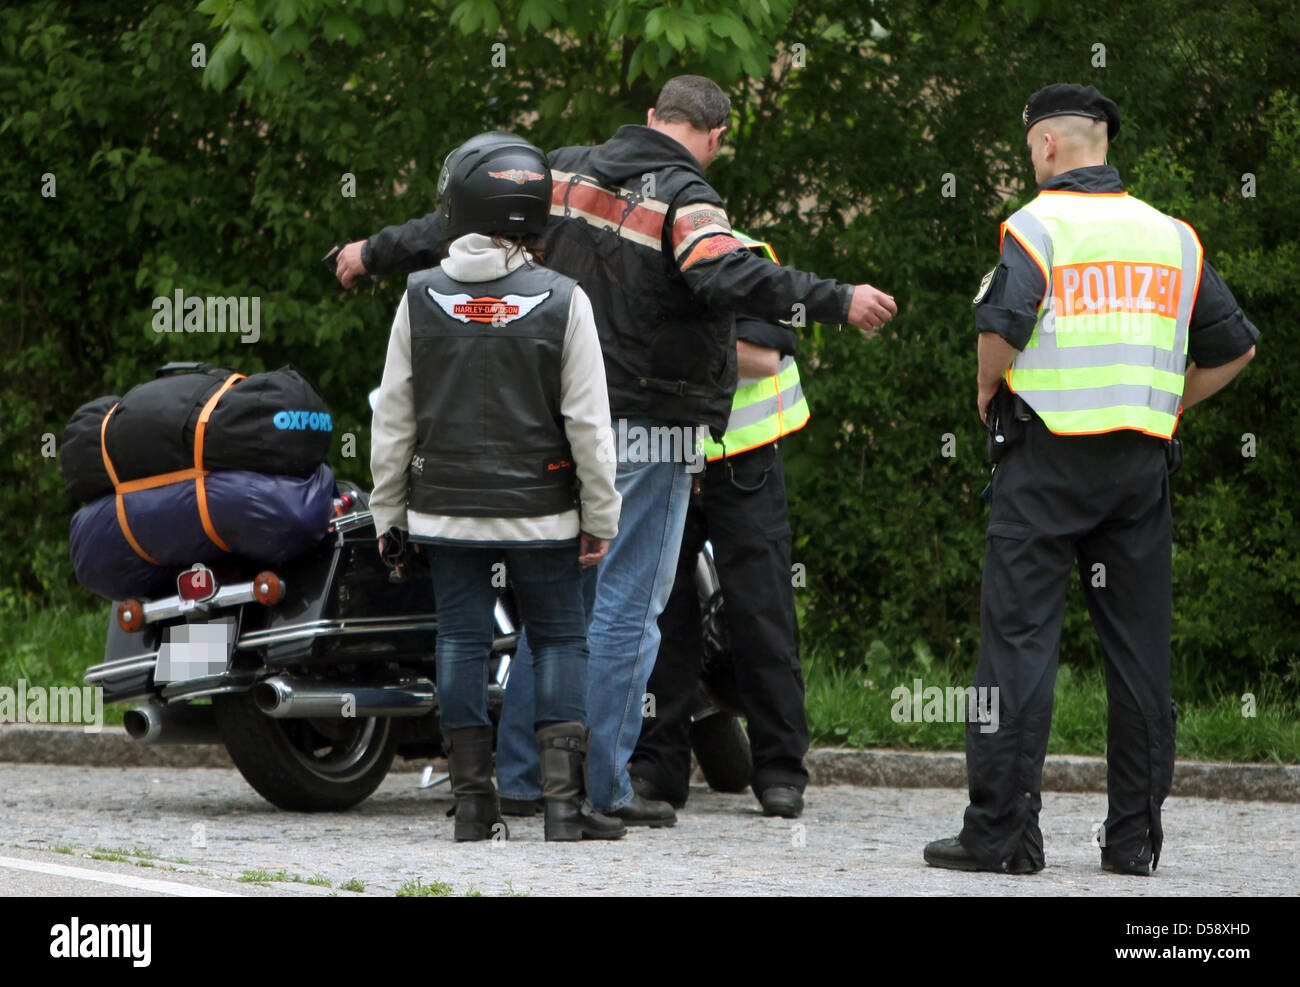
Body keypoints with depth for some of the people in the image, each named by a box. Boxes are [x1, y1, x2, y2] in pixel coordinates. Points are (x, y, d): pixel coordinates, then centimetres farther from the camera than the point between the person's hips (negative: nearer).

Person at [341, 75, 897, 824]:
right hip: (646, 430, -7)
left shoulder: (565, 174, 7)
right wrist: (838, 302, -34)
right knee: (627, 606, -2)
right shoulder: (685, 200, -14)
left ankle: (522, 768, 19)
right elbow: (730, 276, -31)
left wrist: (377, 254, 28)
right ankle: (601, 785, -2)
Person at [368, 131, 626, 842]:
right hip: (541, 513, -1)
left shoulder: (421, 298, -2)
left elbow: (393, 417, 2)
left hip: (447, 509, 1)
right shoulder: (562, 302, -6)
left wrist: (388, 512, 12)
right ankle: (563, 799, -3)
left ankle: (472, 802, 6)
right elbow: (588, 423, -5)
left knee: (461, 641, 6)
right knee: (559, 639, 6)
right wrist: (600, 518, 3)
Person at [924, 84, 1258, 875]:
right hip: (1143, 459, 5)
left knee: (1020, 639, -4)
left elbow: (1002, 327, -20)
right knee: (1140, 646, 7)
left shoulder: (1041, 224, -5)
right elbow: (1236, 347, 14)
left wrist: (989, 395, -1)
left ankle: (1003, 829, -7)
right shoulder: (1171, 236, 12)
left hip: (1049, 456, -5)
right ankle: (1136, 834, 8)